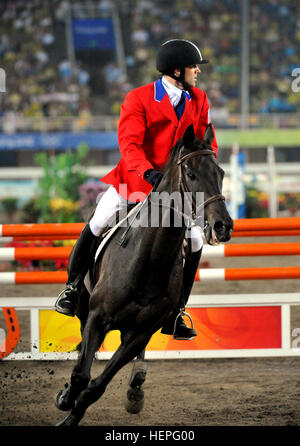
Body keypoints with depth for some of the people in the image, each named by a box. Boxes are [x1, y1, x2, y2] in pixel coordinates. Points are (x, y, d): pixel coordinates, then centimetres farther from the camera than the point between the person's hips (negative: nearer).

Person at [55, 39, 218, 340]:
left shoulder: (199, 101, 1)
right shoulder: (139, 99, -14)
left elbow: (207, 144, 2)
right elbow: (129, 143, -23)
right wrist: (149, 172, -39)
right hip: (134, 178, -3)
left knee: (195, 242, -5)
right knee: (97, 225, -10)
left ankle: (173, 315, 7)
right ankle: (73, 287, 13)